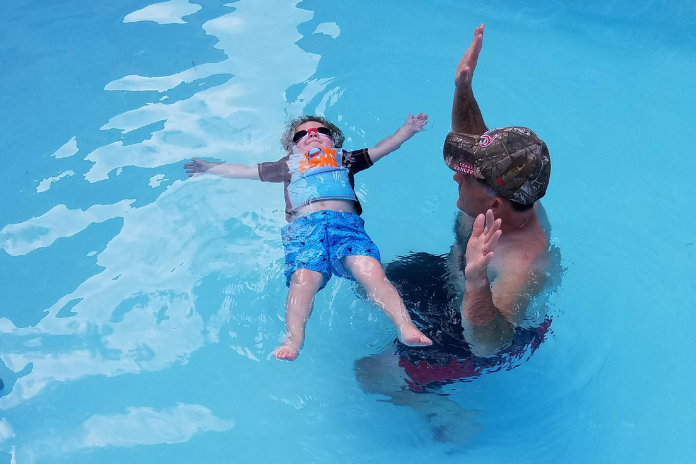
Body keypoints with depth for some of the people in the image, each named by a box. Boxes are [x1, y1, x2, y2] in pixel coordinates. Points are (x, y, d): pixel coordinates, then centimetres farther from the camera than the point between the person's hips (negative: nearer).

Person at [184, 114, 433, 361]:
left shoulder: (344, 159, 39)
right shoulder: (288, 165, 39)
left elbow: (381, 149, 41)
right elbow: (246, 171, 45)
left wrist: (407, 130, 32)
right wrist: (209, 168, 46)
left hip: (345, 222, 0)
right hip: (304, 226, 0)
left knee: (371, 268, -29)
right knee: (304, 277, -32)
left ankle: (405, 327, -42)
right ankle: (293, 338, -48)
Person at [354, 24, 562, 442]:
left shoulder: (524, 262, -43)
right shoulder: (510, 197, -20)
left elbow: (488, 345, -53)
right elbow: (473, 138, 1)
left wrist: (477, 285, -72)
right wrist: (463, 87, -13)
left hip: (482, 331, -8)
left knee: (369, 376, -6)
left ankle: (448, 417, 17)